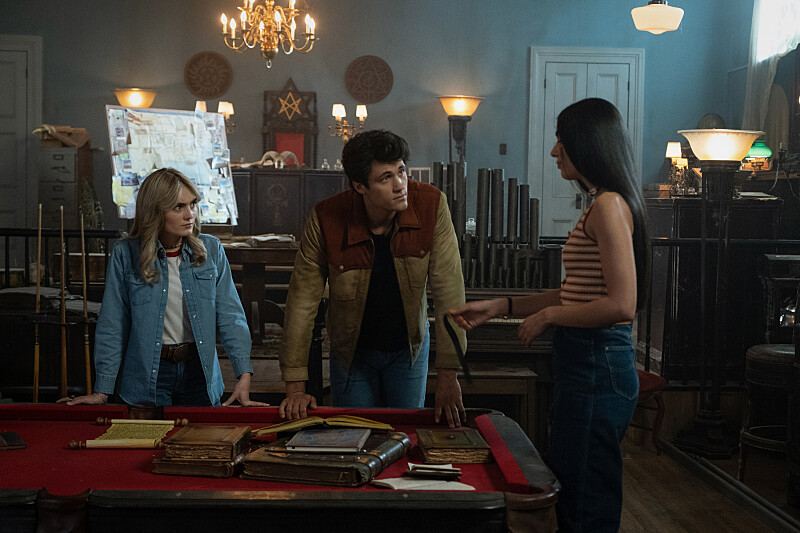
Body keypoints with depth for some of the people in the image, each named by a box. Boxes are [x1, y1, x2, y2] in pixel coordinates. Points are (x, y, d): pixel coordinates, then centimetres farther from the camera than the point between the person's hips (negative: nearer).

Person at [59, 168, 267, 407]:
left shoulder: (211, 250, -1)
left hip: (198, 370, 2)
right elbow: (112, 325, -3)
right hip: (147, 374, -2)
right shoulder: (126, 255, -6)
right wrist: (103, 390, -5)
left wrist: (244, 374, -14)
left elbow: (230, 316, -4)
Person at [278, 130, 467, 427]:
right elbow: (302, 302, -17)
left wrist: (448, 375, -25)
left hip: (408, 348, 1)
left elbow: (449, 293, -20)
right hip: (351, 351, 0)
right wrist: (295, 388, -19)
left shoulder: (431, 206, -22)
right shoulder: (326, 220, -23)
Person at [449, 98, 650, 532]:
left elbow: (620, 304, -23)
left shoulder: (609, 205, -16)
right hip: (586, 364, 10)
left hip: (597, 367, -10)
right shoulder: (601, 205, 15)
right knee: (566, 491, 18)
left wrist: (547, 316, -11)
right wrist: (500, 307, 16)